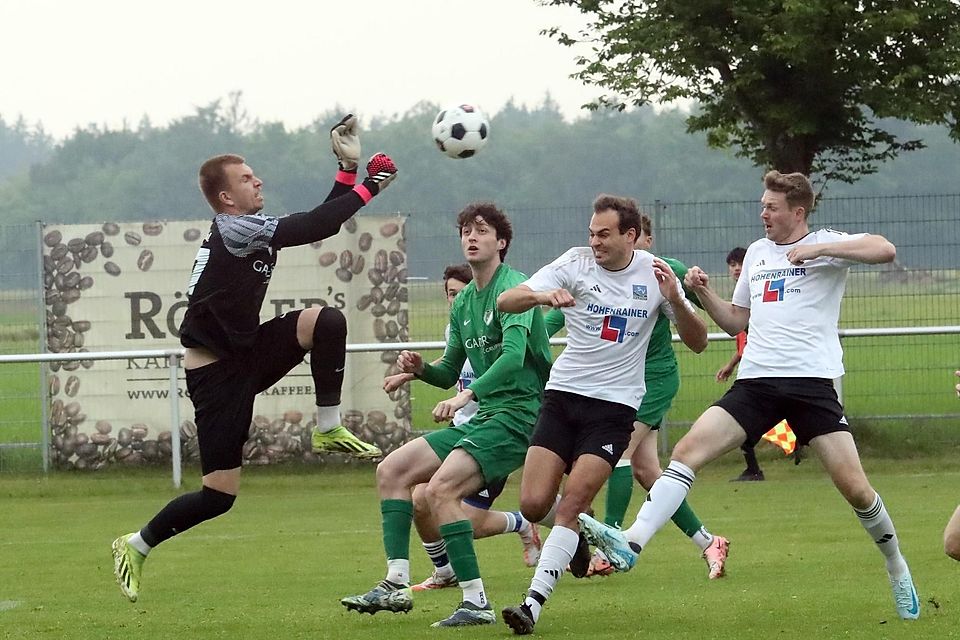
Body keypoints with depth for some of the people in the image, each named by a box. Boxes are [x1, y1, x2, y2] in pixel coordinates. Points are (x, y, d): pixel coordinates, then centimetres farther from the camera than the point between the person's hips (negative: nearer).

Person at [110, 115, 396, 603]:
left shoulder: (249, 230, 7)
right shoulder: (234, 231, -20)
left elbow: (316, 224, 12)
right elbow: (317, 228, -24)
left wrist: (348, 169, 5)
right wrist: (369, 186, -17)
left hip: (246, 354, 9)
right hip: (216, 373, -9)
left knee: (326, 320, -12)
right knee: (219, 496, -8)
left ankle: (328, 430, -3)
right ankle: (135, 546, 13)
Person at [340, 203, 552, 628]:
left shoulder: (513, 289, -11)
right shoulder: (463, 303, 16)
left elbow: (513, 356, -27)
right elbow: (450, 373, 24)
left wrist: (468, 395, -37)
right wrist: (421, 368, 2)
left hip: (517, 414, -9)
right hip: (481, 417, 9)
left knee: (441, 488, -26)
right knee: (392, 470, 4)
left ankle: (476, 603, -24)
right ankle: (396, 585, -1)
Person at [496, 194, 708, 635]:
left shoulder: (655, 273, -1)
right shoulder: (575, 263, -3)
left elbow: (698, 342, 2)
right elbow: (505, 302, -11)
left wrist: (675, 300, -17)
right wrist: (541, 296, -33)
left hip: (615, 404, -2)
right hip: (563, 395, 2)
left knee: (572, 502, -16)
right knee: (533, 505, -6)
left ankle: (534, 602, -16)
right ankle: (583, 533, 28)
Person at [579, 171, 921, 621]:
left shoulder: (826, 245, 2)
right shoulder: (756, 252, 20)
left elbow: (885, 250, -16)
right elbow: (736, 321, 29)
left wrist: (819, 248, -20)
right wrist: (703, 294, 11)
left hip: (812, 381, -5)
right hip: (756, 381, 5)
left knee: (854, 487, -9)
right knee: (688, 449, -14)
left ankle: (896, 568, 15)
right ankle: (631, 544, -25)